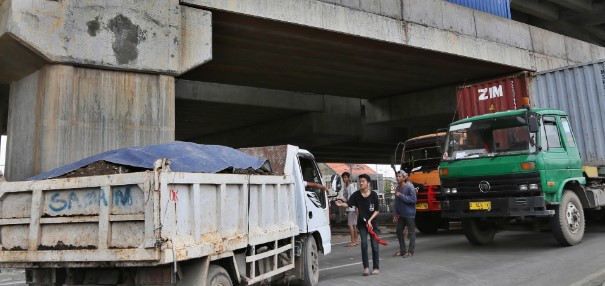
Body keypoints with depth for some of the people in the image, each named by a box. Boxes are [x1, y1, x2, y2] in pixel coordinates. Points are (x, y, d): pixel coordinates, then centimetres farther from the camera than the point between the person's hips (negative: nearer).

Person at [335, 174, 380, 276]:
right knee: (364, 244, -9)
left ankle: (376, 267, 14)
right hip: (362, 223, 0)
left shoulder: (373, 195, -8)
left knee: (374, 245, 2)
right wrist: (341, 204, -39)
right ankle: (366, 267, 2)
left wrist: (370, 220, -14)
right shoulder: (356, 194, -6)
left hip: (372, 222, 0)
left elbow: (376, 210, -4)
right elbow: (348, 204, -17)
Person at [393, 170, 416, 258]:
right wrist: (395, 213, 10)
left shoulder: (409, 187, -13)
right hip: (401, 214, 8)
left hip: (409, 214, -8)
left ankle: (410, 252, 10)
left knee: (411, 232, 2)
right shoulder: (398, 188, 9)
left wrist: (401, 196, -21)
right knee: (399, 231, 12)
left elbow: (413, 199, -22)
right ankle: (402, 250, 24)